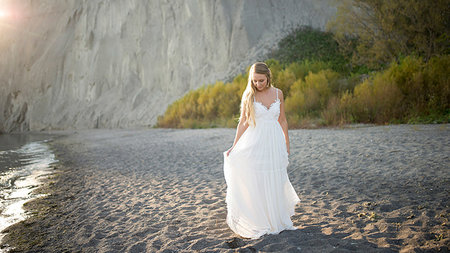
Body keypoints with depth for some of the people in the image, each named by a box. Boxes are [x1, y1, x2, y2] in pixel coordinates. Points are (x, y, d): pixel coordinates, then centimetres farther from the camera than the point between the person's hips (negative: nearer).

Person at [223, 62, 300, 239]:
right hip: (255, 143, -2)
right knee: (255, 183, -1)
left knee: (275, 182, 9)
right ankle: (258, 223, 13)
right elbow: (243, 122, 1)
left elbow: (282, 120, 12)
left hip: (275, 142, 2)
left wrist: (287, 144, 13)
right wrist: (235, 146, -2)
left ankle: (277, 221, 26)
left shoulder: (278, 93, 4)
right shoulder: (248, 95, -2)